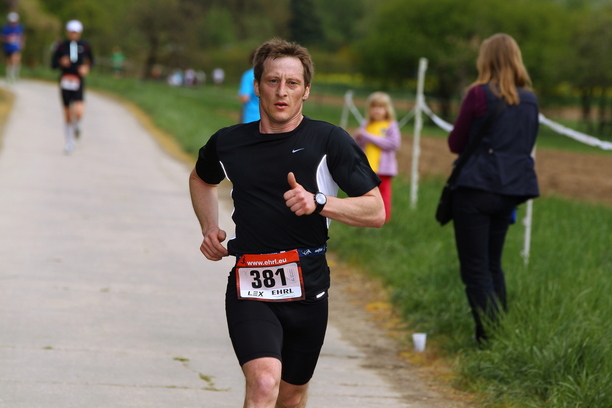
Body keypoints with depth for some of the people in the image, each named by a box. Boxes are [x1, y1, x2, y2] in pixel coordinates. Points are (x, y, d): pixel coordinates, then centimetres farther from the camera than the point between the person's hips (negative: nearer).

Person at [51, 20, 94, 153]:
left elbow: (91, 60, 16)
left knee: (78, 112, -21)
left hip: (78, 82, -1)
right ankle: (70, 142, 23)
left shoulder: (85, 46, 1)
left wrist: (87, 67, -4)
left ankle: (77, 124, 15)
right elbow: (53, 64, 2)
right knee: (67, 116, 6)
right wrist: (61, 62, -19)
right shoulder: (61, 46, -1)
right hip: (65, 81, 1)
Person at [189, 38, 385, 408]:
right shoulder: (228, 143, 4)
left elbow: (376, 211, -7)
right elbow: (201, 179, 28)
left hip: (307, 288, 1)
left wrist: (319, 203, -21)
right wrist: (209, 228, 13)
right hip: (250, 288, 0)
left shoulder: (329, 141, -4)